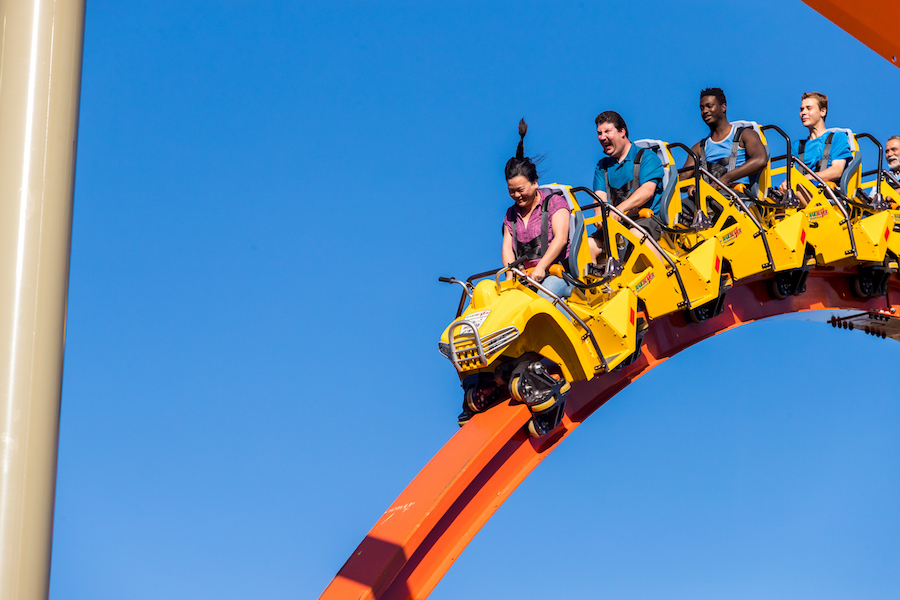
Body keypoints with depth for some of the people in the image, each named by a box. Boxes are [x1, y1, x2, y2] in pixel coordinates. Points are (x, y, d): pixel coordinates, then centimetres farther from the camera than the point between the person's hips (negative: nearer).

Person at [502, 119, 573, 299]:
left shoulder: (554, 202, 5)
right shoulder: (511, 214, 20)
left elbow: (560, 239, -8)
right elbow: (507, 247, 9)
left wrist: (541, 268, -20)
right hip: (524, 277, 4)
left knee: (548, 288, -38)